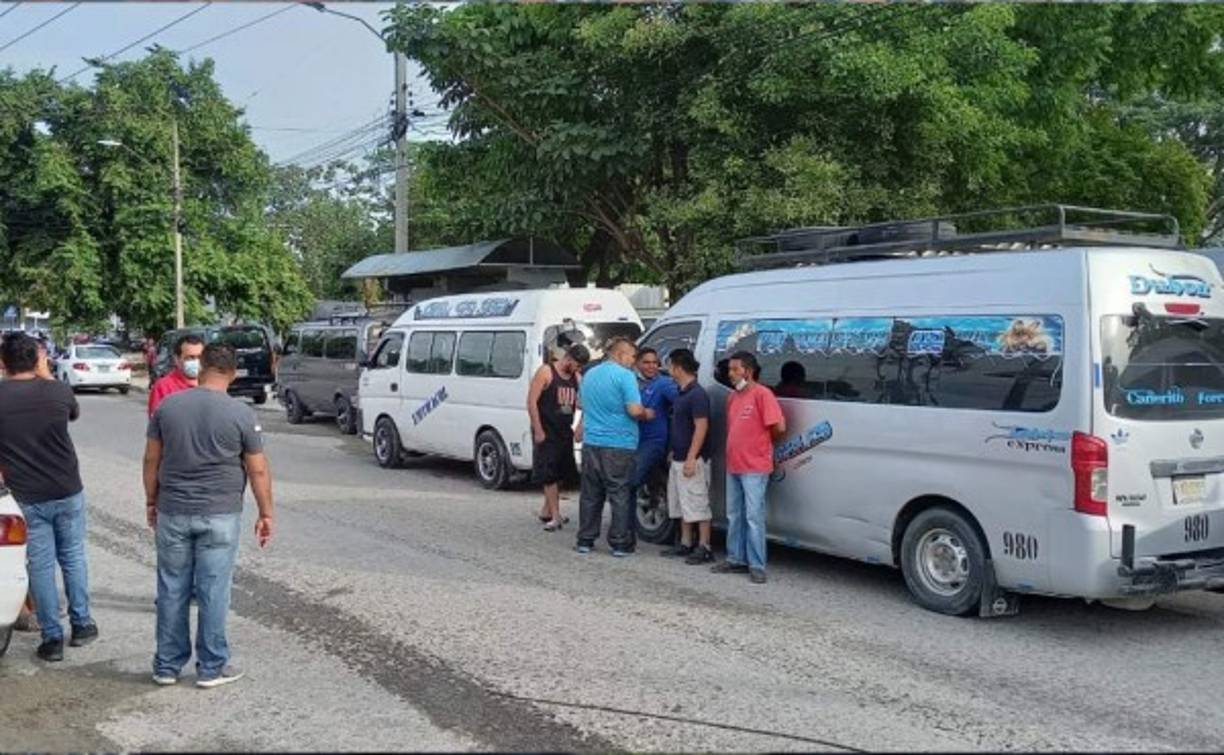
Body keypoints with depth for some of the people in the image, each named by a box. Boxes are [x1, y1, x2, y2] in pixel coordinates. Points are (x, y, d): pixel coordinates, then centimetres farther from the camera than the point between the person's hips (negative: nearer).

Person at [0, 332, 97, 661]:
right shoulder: (57, 391, -9)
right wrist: (46, 375, 16)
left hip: (26, 498, -1)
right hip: (68, 492, 1)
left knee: (41, 565, 7)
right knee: (73, 557, 17)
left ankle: (52, 638, 12)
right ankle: (81, 625, 25)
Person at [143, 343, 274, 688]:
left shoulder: (168, 406, 0)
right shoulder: (242, 414, -8)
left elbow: (151, 459, 6)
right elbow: (258, 470, -5)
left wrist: (151, 501, 18)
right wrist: (266, 513, 5)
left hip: (172, 513, 3)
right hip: (219, 516, -3)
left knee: (172, 591, 12)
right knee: (213, 592, 5)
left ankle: (167, 666, 21)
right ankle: (211, 668, 13)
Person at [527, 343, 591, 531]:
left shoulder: (576, 378, 9)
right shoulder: (546, 372, -10)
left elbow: (580, 403, 15)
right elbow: (531, 401, -12)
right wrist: (538, 431, -16)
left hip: (565, 432, 7)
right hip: (547, 433, -7)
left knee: (561, 474, 12)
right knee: (549, 474, -5)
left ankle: (547, 512, 25)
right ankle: (556, 516, -5)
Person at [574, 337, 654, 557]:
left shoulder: (589, 375, 13)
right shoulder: (625, 376, -11)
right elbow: (634, 410, -18)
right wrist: (646, 414, 1)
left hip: (591, 443, 6)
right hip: (619, 445, -6)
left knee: (590, 494, 11)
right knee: (619, 495, 1)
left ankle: (585, 540, 15)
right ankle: (619, 543, 4)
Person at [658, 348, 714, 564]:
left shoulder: (697, 394, -16)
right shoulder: (681, 393, 13)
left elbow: (701, 427, -20)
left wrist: (691, 459, -23)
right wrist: (674, 452, 20)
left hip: (692, 460, -10)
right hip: (678, 459, 10)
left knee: (698, 505, -5)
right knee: (681, 505, 15)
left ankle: (704, 548, -1)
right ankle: (685, 544, 23)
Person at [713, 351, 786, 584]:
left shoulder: (762, 394, -10)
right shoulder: (733, 397, 15)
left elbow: (779, 427, -15)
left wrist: (764, 442, 1)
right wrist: (731, 454, 12)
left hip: (755, 468, -8)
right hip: (733, 466, 8)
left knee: (754, 516, -6)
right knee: (734, 515, 14)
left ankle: (757, 566, -2)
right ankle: (736, 559, 23)